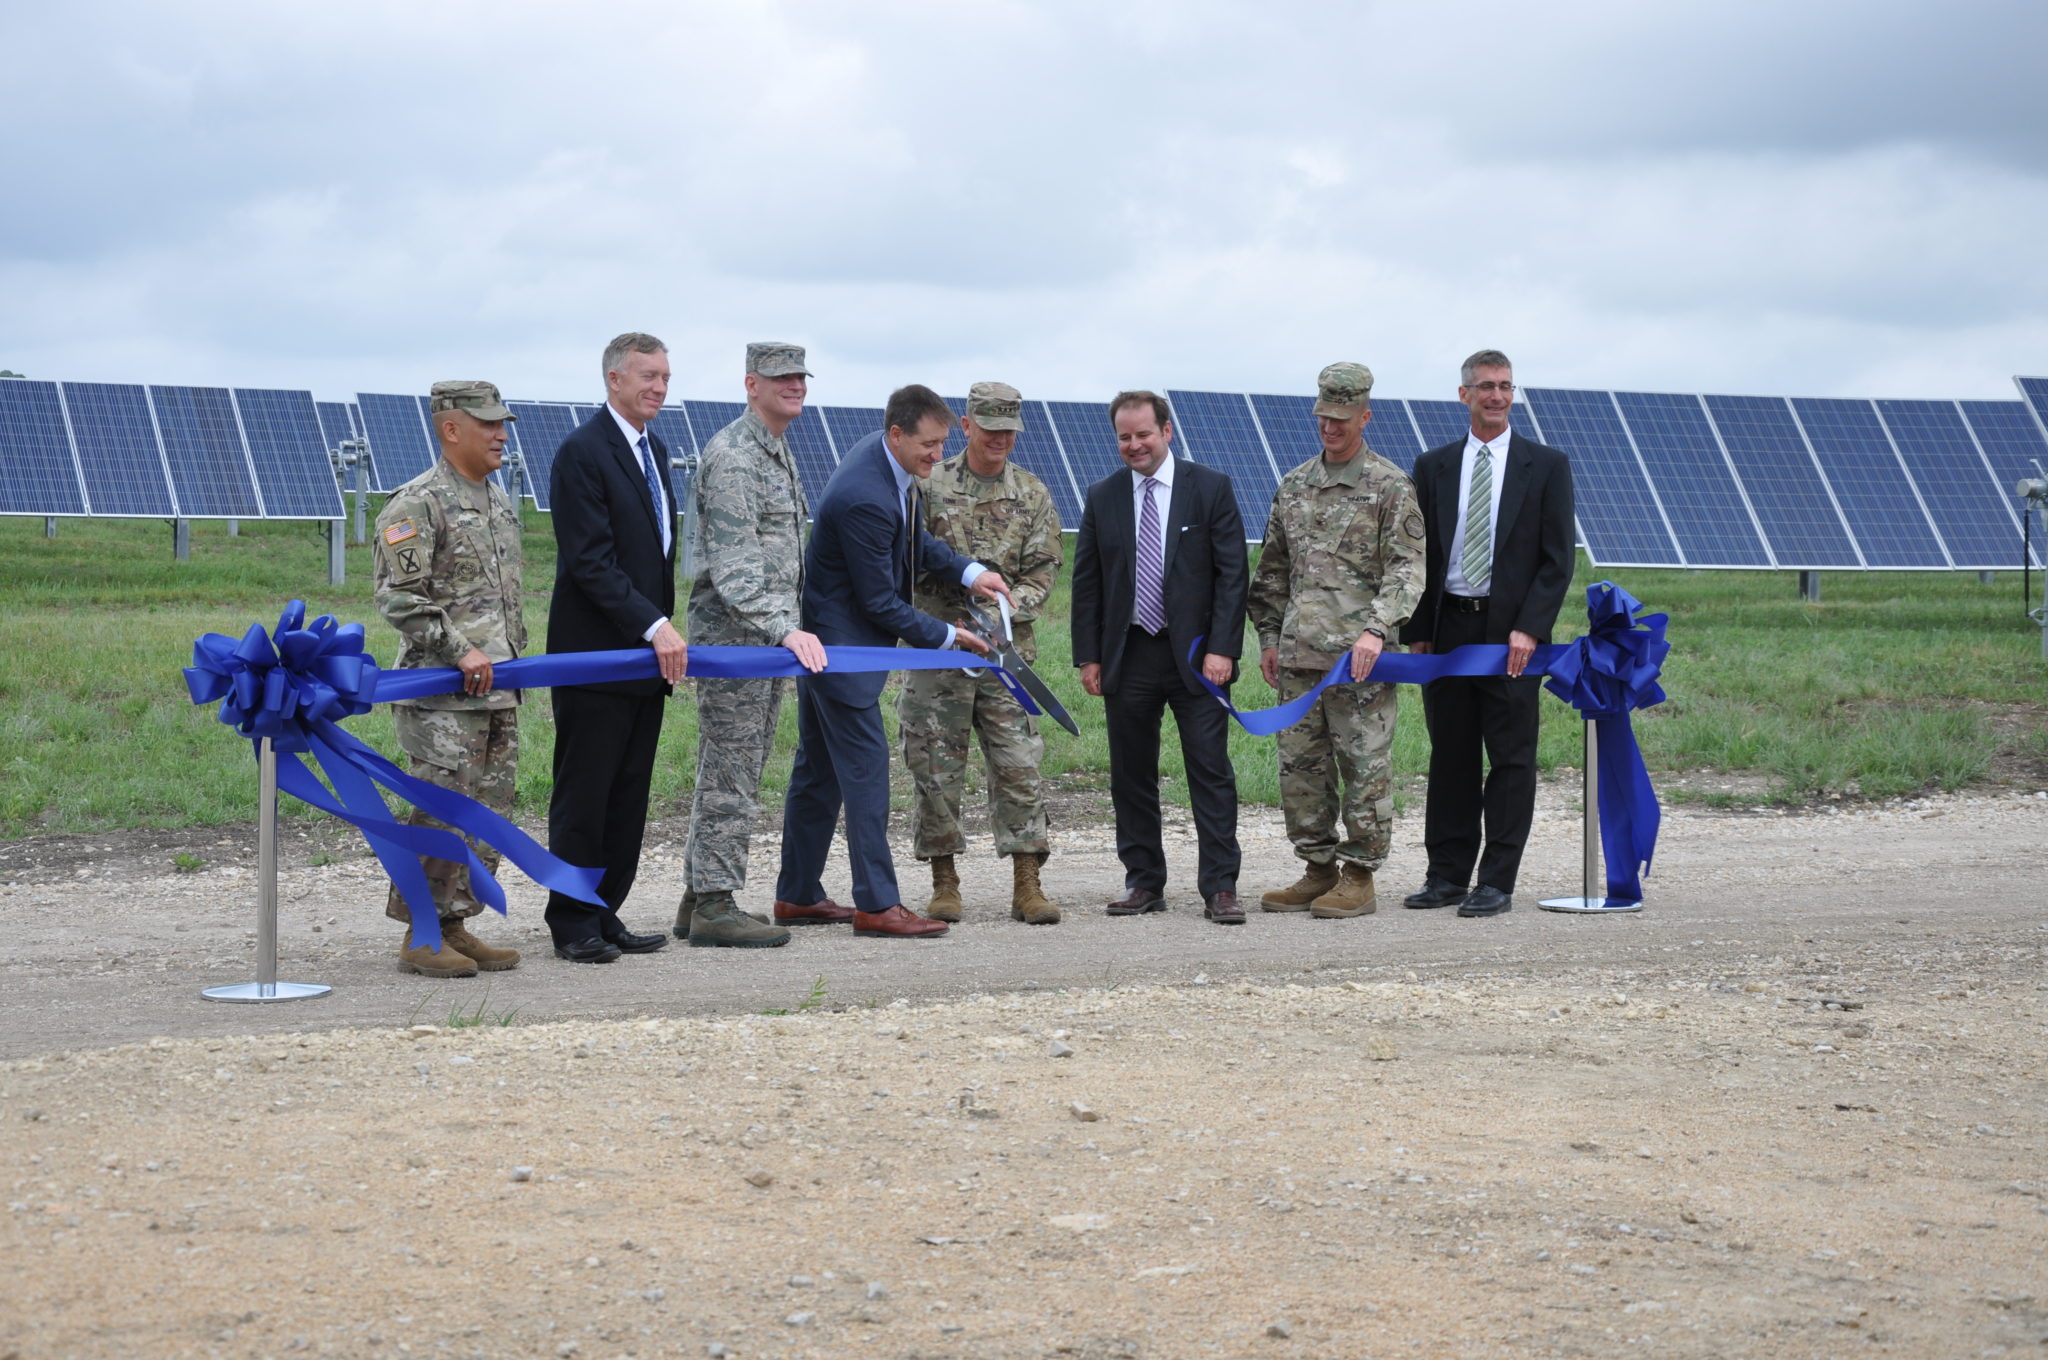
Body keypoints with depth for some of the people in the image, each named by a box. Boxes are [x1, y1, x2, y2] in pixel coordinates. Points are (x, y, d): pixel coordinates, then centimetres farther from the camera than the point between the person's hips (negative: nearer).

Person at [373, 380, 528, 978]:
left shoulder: (498, 501, 17)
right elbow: (397, 597, -16)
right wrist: (460, 649, -19)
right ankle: (420, 936, -1)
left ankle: (455, 925, 17)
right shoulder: (418, 504, -10)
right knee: (441, 815, -8)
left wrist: (514, 656, 21)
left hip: (497, 689, 9)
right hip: (441, 694, -9)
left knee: (489, 813, 9)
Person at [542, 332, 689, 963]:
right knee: (583, 794, -1)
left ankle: (604, 915, 15)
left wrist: (663, 628, 12)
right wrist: (654, 625, -21)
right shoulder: (582, 451, -12)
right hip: (595, 654, -8)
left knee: (629, 793, 9)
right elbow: (589, 560, -18)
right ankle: (573, 923, 6)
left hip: (647, 649, 8)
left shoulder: (654, 449, 16)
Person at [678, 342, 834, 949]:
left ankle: (700, 898, 18)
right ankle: (714, 906, -4)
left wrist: (785, 631, 22)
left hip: (767, 639, 10)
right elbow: (731, 565, -23)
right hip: (732, 635, -10)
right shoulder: (732, 455, -14)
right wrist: (784, 629, -31)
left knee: (732, 774, 12)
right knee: (730, 776, -8)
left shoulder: (779, 453, 18)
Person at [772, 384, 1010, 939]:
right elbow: (881, 604, -21)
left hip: (822, 640, 10)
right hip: (839, 642, -10)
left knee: (818, 768, 15)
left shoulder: (889, 459, 2)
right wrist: (947, 637, -11)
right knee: (866, 766, -9)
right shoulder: (865, 498, -28)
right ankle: (877, 904, -7)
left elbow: (914, 538, 16)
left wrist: (968, 571, 1)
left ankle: (797, 893, 23)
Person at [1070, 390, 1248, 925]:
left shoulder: (1211, 488, 0)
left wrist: (1222, 649, -11)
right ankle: (1144, 882, 16)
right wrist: (1088, 656, 2)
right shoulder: (1102, 498, 8)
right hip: (1128, 657, 3)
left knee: (1211, 771, -4)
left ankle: (1220, 887, -2)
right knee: (1131, 776, 7)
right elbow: (1086, 583, 10)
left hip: (1196, 654, -3)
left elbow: (1231, 574, -3)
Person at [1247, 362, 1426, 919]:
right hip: (1298, 654, 6)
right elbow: (1273, 569, 21)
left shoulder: (1391, 486, -2)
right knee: (1300, 766, 8)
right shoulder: (1293, 486, 15)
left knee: (1364, 766, -2)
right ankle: (1319, 869, 17)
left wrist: (1376, 629, -20)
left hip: (1359, 656, -6)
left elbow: (1406, 569, -8)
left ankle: (1359, 877, 5)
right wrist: (1269, 637, 14)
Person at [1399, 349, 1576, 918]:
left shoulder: (1547, 465, 2)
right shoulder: (1433, 467, 10)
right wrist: (1415, 632, 4)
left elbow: (1557, 560, -2)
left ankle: (1497, 883, 1)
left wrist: (1528, 630, -12)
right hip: (1447, 630, 3)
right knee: (1450, 757, 7)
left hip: (1511, 632, -3)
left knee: (1511, 759, -2)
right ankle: (1448, 874, 14)